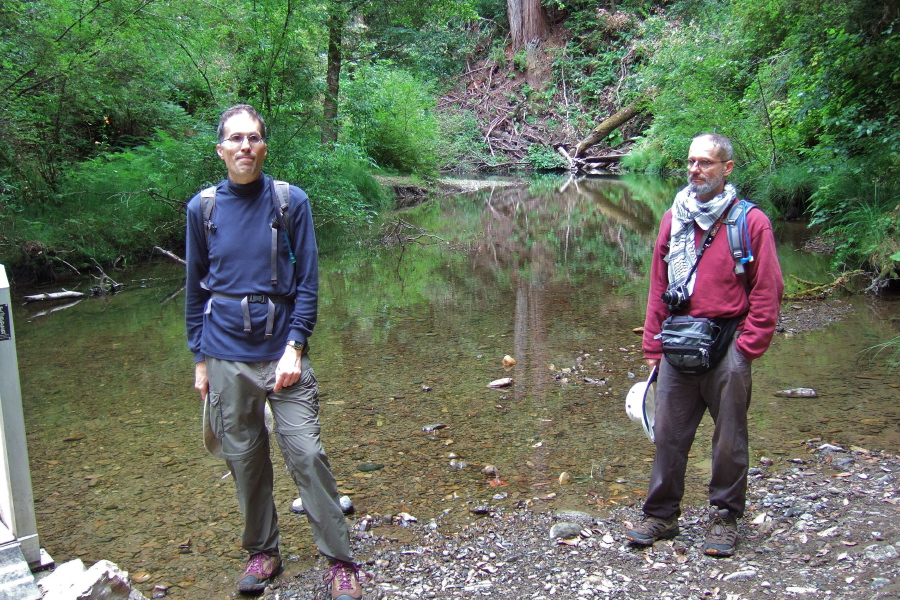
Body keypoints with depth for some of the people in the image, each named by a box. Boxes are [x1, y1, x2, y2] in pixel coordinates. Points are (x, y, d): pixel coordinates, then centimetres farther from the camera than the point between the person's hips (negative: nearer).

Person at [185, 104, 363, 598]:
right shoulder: (202, 208, 4)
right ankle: (262, 553, 29)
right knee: (244, 460, 10)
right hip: (226, 359, 2)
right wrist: (199, 359, 10)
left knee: (306, 454, -5)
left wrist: (295, 347, -9)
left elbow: (307, 282, -1)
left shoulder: (291, 201, -2)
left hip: (282, 353, -2)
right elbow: (195, 288, 11)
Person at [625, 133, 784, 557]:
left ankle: (724, 518, 24)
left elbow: (767, 291, -4)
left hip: (726, 348, -4)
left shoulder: (751, 222, -3)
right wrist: (654, 347, 9)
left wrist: (746, 347, -10)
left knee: (729, 439, 8)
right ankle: (661, 515, 22)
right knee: (668, 434, 9)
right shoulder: (673, 219, 10)